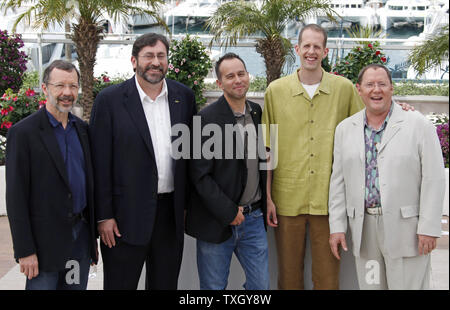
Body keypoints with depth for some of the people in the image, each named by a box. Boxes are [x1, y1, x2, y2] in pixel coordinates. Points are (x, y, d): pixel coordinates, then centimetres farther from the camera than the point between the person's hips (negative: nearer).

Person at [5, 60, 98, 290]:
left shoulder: (82, 129, 9)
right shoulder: (23, 132, -10)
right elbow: (16, 197, -11)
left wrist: (93, 235, 14)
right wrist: (25, 251, -14)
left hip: (81, 234, 6)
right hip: (45, 240, -6)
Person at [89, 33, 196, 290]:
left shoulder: (184, 96, 5)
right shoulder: (110, 100, -7)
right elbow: (100, 163, -7)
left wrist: (189, 203, 8)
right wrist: (104, 216, -9)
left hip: (172, 212, 4)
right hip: (127, 215, -3)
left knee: (166, 283, 17)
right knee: (120, 284, 8)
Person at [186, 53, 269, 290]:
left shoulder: (258, 112, 6)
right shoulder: (207, 119, -13)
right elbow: (200, 175, -14)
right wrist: (228, 212, -15)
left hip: (253, 217, 5)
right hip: (216, 221, -5)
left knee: (260, 284, 12)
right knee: (214, 287, 9)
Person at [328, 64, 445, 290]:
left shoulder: (418, 125, -1)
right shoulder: (345, 129, 9)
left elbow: (433, 178, -5)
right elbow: (338, 180, 9)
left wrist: (428, 228, -10)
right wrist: (337, 226, 5)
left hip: (405, 227, -3)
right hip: (363, 229, 3)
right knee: (369, 284, 10)